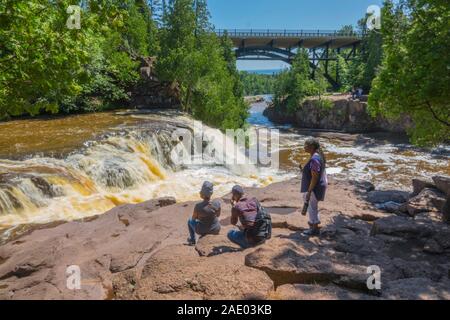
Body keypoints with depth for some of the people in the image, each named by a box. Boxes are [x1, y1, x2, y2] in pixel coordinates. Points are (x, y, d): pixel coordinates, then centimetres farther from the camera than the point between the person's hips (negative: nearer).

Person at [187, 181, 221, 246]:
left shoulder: (198, 206, -29)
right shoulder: (217, 203, -22)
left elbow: (194, 218, -8)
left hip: (201, 230, -2)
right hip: (215, 230, 2)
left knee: (190, 221, 31)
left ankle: (193, 240, 46)